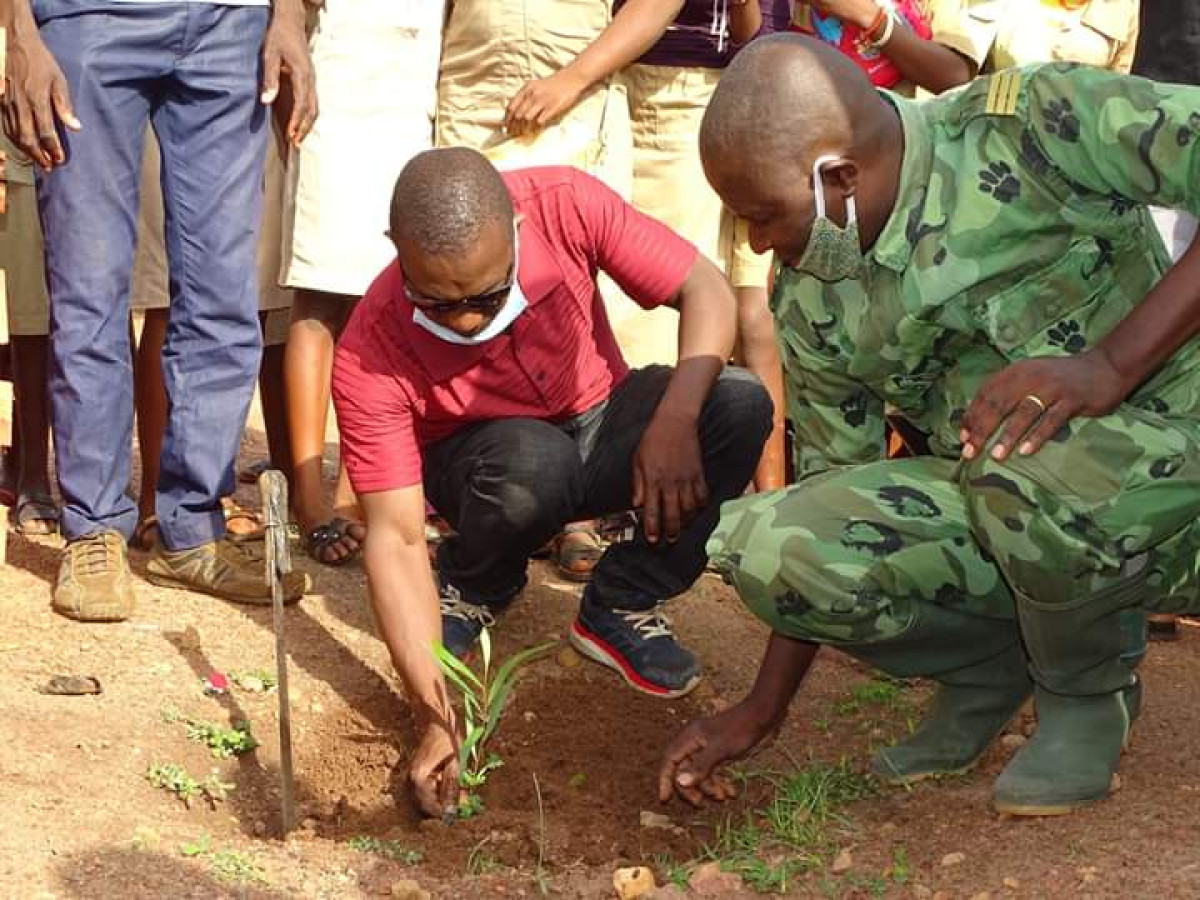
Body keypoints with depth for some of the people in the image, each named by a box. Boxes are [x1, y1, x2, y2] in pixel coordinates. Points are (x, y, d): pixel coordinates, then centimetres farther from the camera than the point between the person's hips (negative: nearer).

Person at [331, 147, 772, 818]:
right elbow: (396, 537, -28)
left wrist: (675, 421, -35)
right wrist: (437, 718, -34)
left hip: (600, 421, 3)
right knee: (531, 462, -39)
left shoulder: (566, 206, -27)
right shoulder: (371, 358, -30)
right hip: (482, 461, -2)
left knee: (740, 404, -27)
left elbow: (706, 291, -18)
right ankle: (472, 593, -3)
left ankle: (622, 608, -8)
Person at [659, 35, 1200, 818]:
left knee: (1031, 466, -38)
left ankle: (1088, 693, -5)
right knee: (761, 545, -17)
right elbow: (833, 493, 11)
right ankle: (992, 665, 9)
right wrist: (763, 712, 12)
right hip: (1000, 506, 5)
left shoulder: (1035, 125, -17)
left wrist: (1111, 365, -33)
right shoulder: (812, 305, 1)